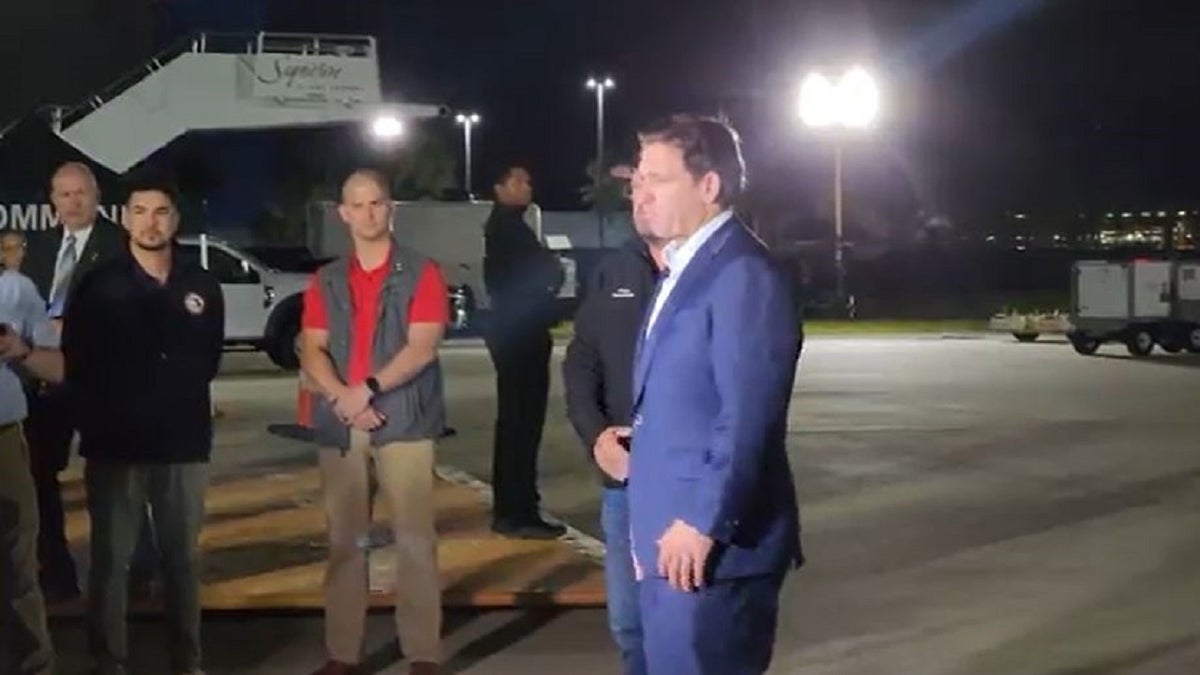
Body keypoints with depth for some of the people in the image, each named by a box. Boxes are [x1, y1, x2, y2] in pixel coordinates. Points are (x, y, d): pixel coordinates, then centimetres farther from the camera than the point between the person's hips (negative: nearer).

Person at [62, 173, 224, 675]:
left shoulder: (202, 286, 5)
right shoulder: (98, 285, -2)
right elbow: (74, 365, 1)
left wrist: (180, 397, 12)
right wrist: (94, 422, 3)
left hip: (184, 443, 2)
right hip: (114, 444, -2)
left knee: (183, 559, 9)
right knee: (110, 560, 2)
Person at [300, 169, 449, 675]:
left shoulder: (421, 274, 3)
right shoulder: (326, 282, 13)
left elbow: (422, 347, -8)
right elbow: (312, 353, 4)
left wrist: (368, 390, -16)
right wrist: (343, 399, -14)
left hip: (405, 422, -3)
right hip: (339, 426, 3)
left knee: (415, 538, -6)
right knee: (344, 540, 6)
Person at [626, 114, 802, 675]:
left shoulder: (743, 272, -15)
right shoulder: (680, 268, 17)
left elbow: (747, 415, -21)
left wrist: (703, 523, -22)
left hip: (712, 544, -9)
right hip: (667, 538, 9)